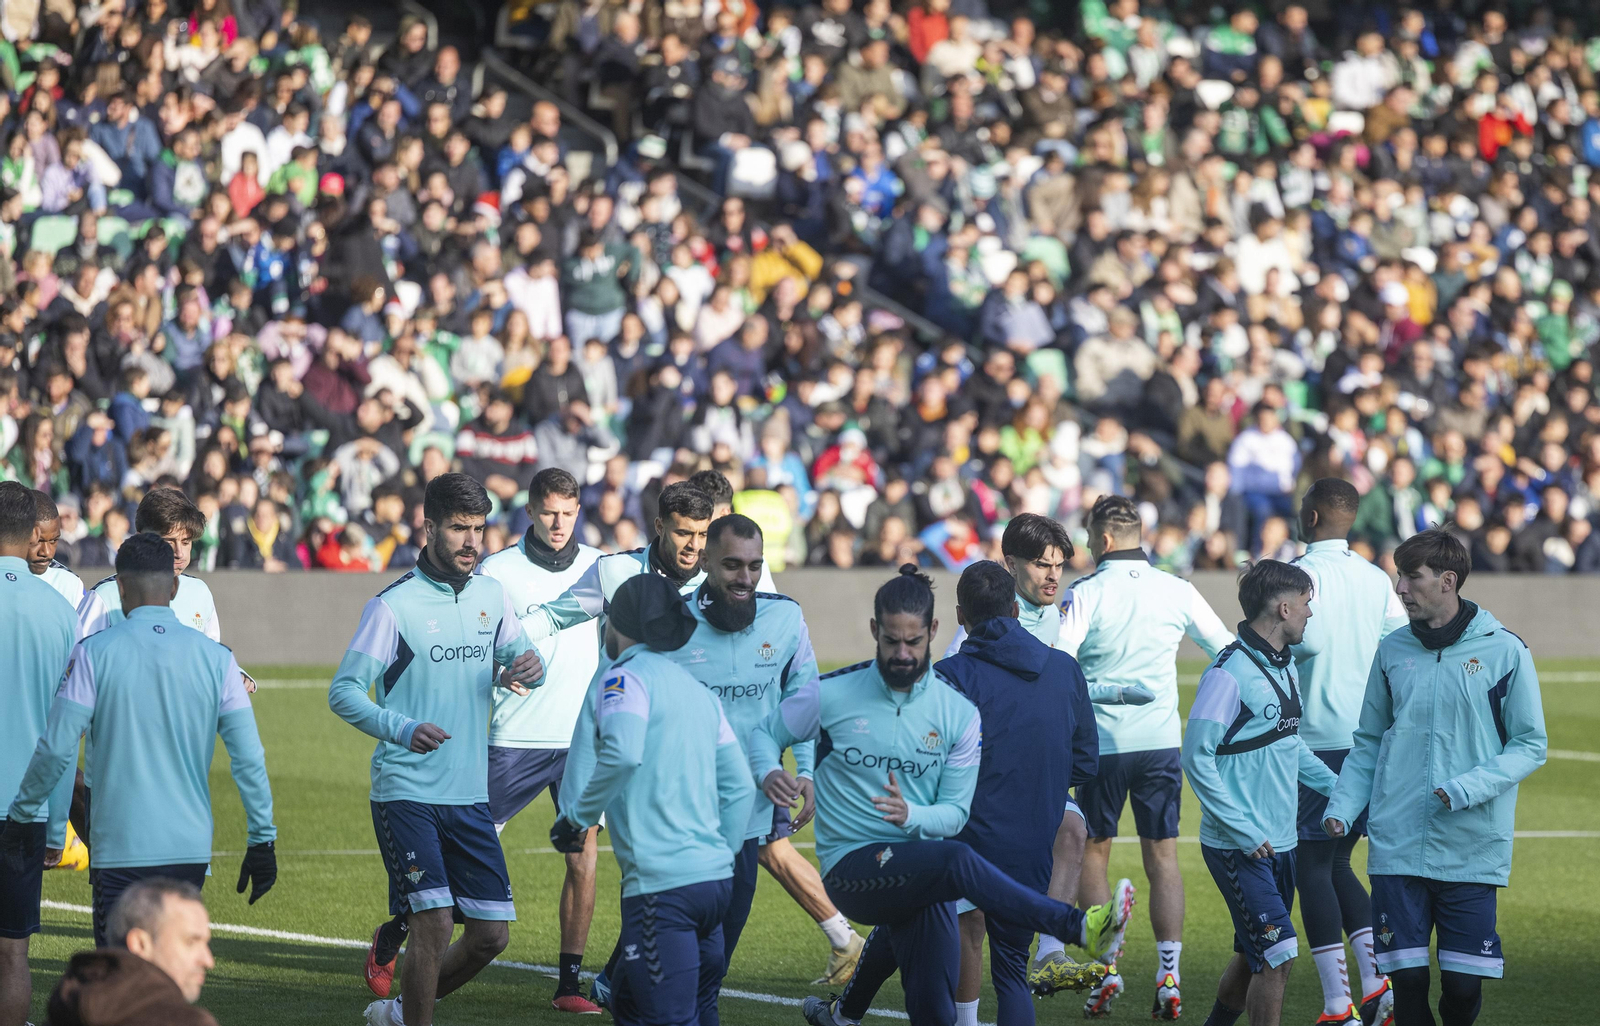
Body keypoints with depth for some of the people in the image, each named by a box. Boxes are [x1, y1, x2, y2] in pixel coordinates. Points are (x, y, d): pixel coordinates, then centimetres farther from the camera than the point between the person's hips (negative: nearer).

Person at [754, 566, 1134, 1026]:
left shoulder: (959, 712, 0)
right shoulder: (831, 695, -4)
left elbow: (955, 812, 2)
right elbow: (765, 733, 10)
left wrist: (910, 815, -21)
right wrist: (769, 773, -14)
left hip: (918, 875, 4)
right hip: (851, 868, -4)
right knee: (957, 861, -34)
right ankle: (1081, 927, -40)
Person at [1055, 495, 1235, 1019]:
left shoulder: (1085, 593, -7)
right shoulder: (1176, 590, 2)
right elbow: (1226, 647, 12)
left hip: (1103, 740, -2)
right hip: (1162, 739, 2)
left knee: (1092, 853, 11)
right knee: (1163, 856, 6)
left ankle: (1107, 971, 5)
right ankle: (1169, 976, -2)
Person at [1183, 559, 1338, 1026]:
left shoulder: (1284, 665, 11)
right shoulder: (1230, 673, -17)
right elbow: (1197, 757, -18)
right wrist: (1243, 832, -20)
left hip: (1279, 843, 9)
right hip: (1238, 847, -9)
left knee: (1253, 958, 15)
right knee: (1277, 957, -13)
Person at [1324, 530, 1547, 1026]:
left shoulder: (1504, 651, -2)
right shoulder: (1392, 651, 8)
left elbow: (1530, 745, -1)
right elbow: (1368, 743, 15)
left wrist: (1468, 789, -15)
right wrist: (1343, 807, -1)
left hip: (1472, 850, -2)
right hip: (1397, 847, 2)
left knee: (1464, 984, -2)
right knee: (1407, 979, -2)